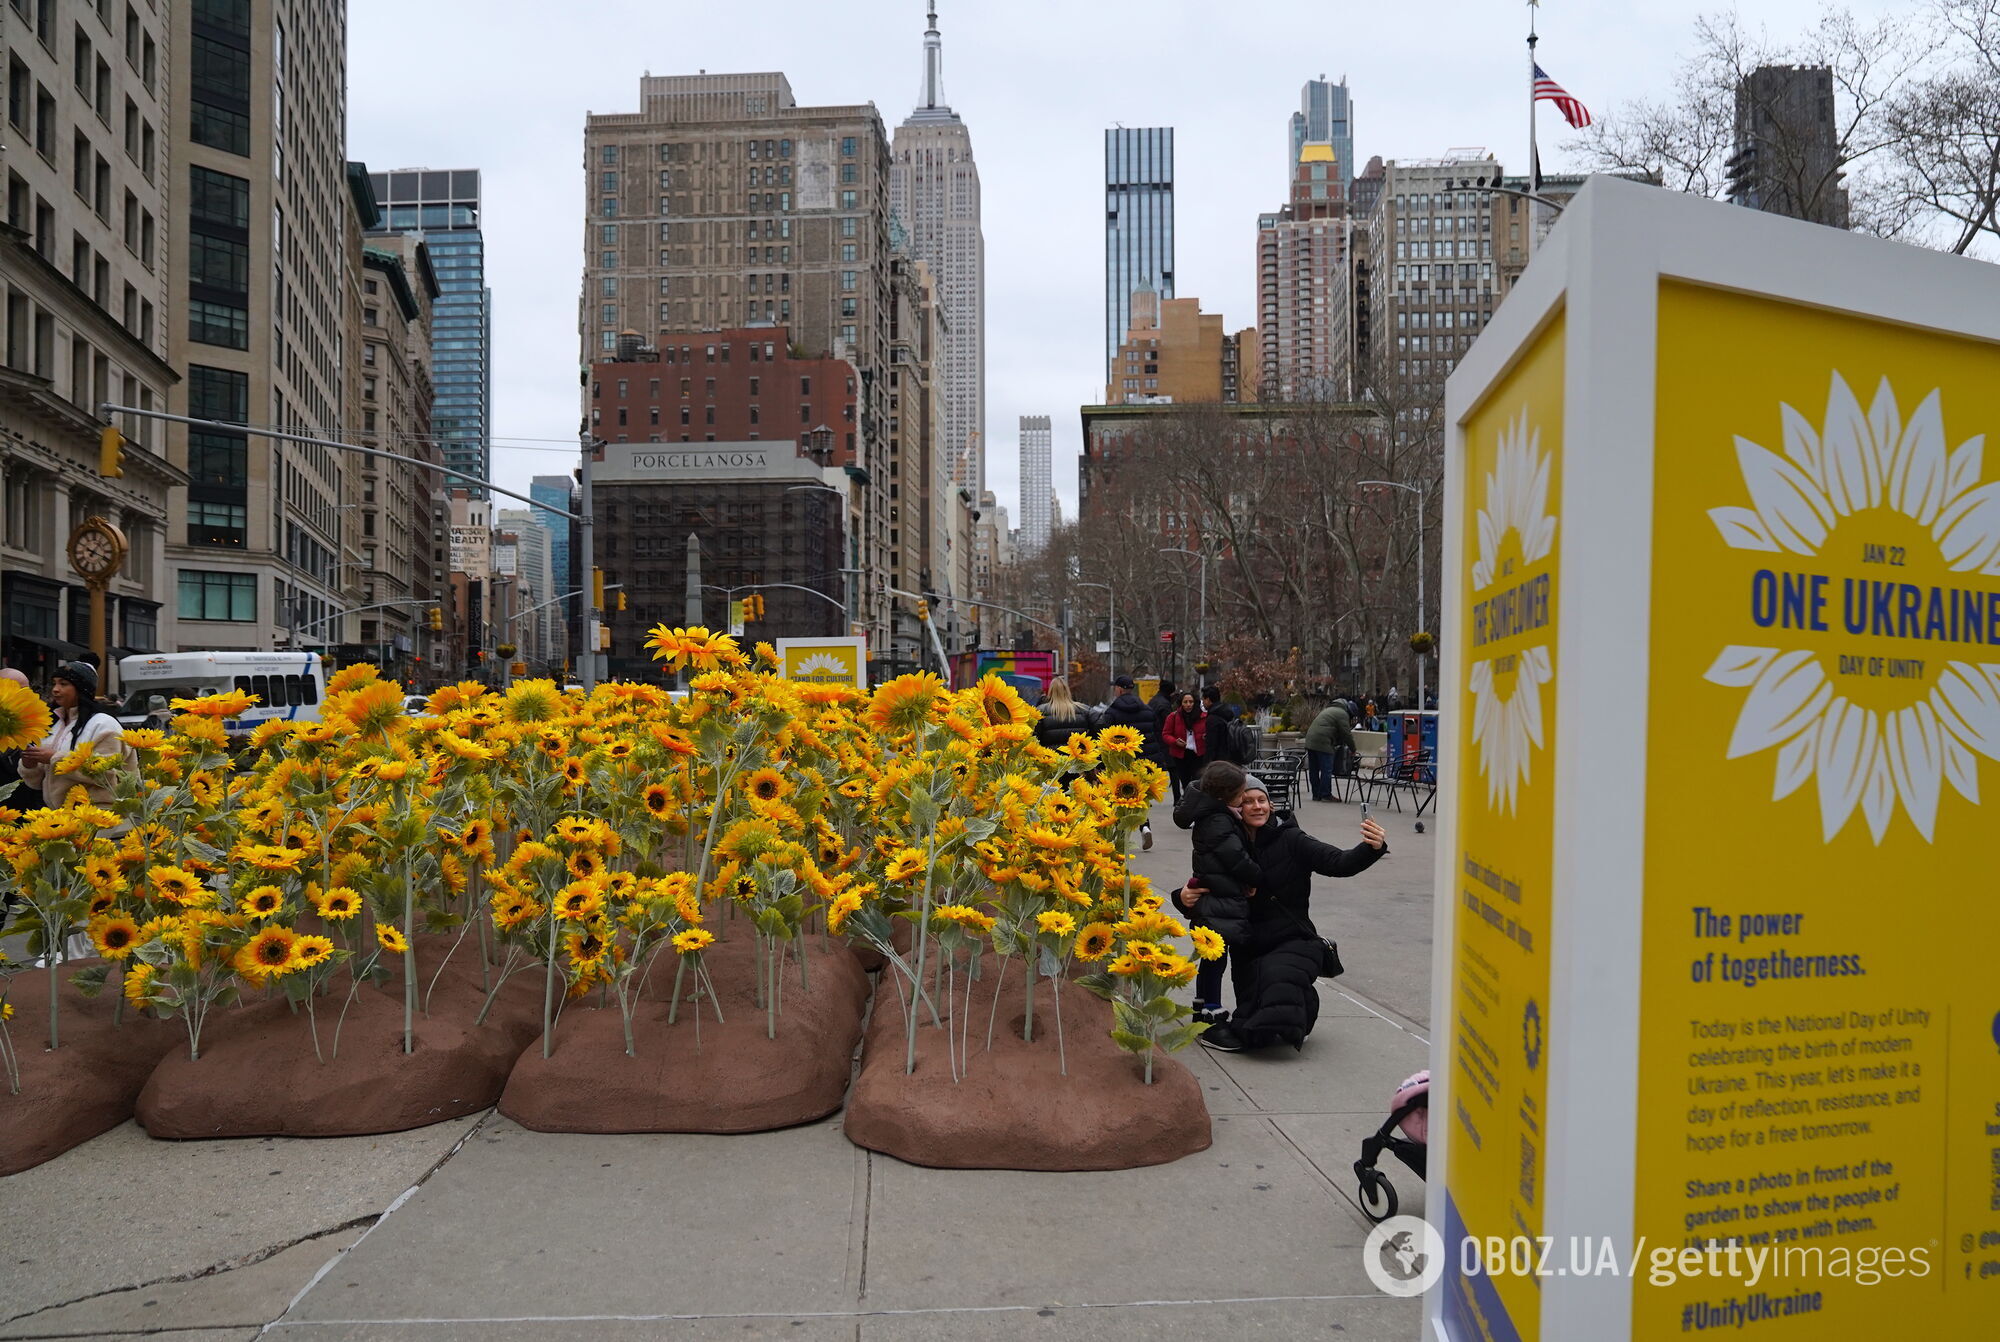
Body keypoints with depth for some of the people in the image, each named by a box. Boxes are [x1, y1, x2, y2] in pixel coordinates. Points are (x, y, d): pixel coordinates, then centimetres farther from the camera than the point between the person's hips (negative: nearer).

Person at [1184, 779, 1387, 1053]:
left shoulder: (1290, 840, -7)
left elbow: (1339, 863, -18)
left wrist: (1373, 848, -37)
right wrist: (1185, 898, -11)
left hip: (1293, 941, -4)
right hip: (1249, 947, 4)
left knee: (1277, 973, -34)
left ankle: (1242, 1030, -8)